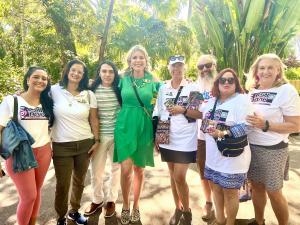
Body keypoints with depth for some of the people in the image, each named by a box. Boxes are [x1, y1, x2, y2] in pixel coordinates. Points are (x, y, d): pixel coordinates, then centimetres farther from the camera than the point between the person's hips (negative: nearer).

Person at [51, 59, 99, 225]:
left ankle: (75, 211, 41)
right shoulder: (55, 91, -3)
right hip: (61, 146, -2)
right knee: (62, 184, 8)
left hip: (85, 144, 2)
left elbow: (94, 120, 5)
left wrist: (96, 141, 3)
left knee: (79, 181, 17)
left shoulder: (89, 95, 2)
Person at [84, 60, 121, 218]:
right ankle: (97, 200, 36)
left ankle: (111, 200, 34)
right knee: (96, 170, 12)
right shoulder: (92, 90, -2)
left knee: (116, 168, 13)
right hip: (99, 135, 0)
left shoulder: (120, 89, -2)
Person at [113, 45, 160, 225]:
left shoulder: (153, 81, 1)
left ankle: (136, 206, 31)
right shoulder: (124, 79, 3)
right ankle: (125, 206, 21)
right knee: (126, 169, -2)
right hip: (125, 126, 0)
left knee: (139, 169, 11)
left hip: (144, 127, 0)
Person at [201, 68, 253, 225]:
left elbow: (244, 127, -21)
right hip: (213, 155, 7)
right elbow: (204, 119, 22)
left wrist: (223, 133, -30)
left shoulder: (242, 100, -11)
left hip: (232, 157, -6)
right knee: (215, 187, 18)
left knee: (230, 192, 8)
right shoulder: (212, 101, 8)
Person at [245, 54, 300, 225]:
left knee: (274, 192, 7)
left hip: (273, 149, -5)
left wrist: (265, 124, -24)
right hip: (251, 147, 6)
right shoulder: (252, 91, 6)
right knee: (256, 186, 17)